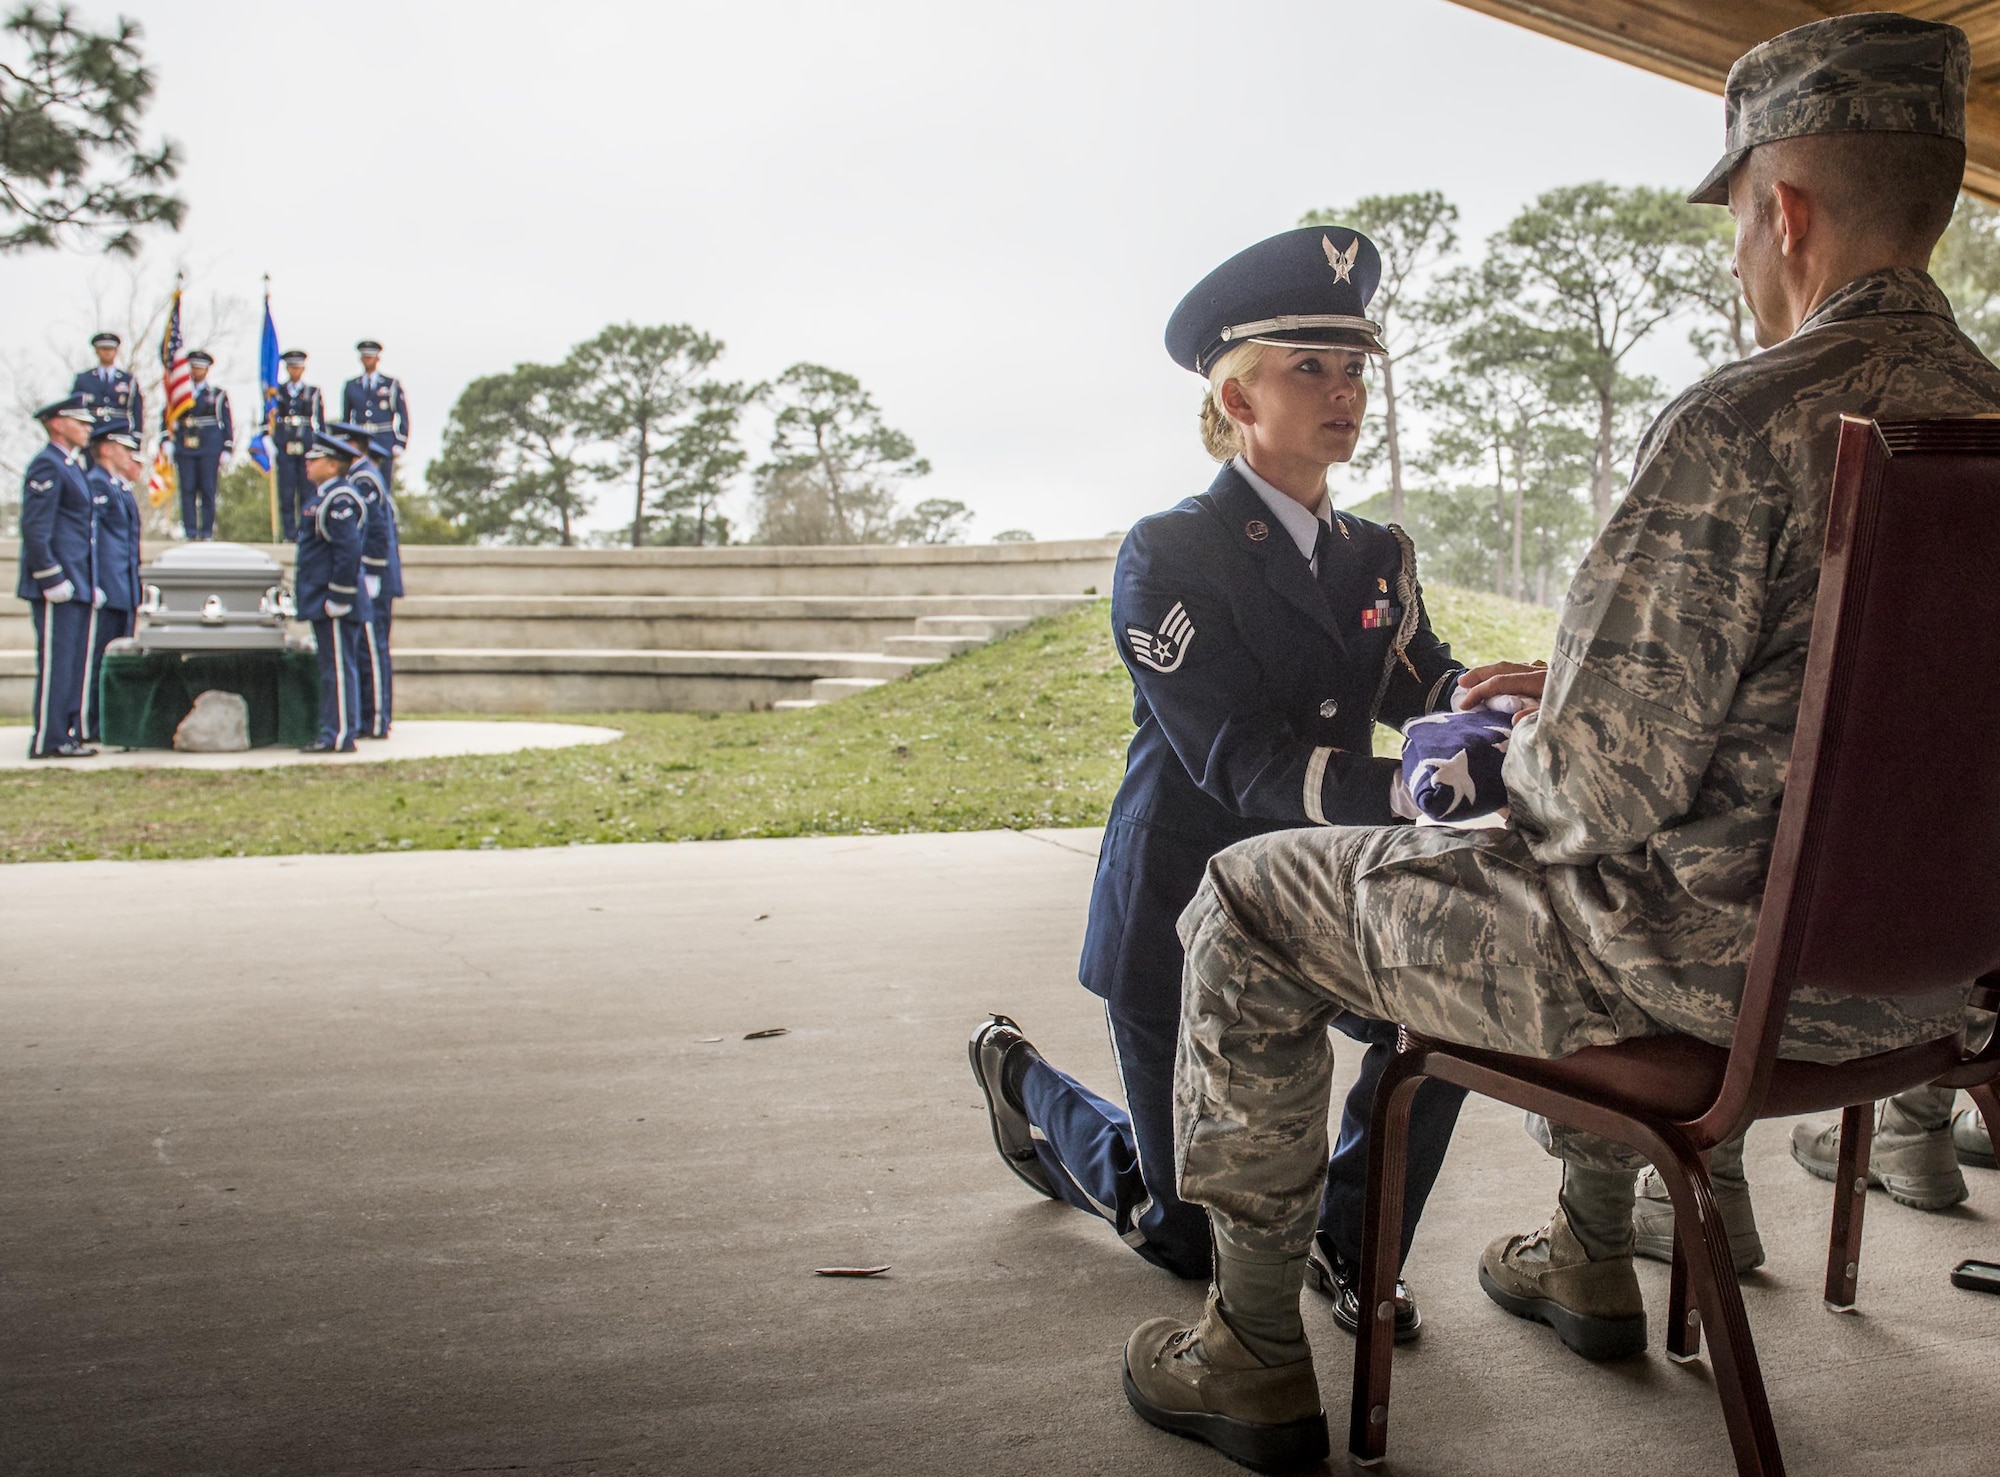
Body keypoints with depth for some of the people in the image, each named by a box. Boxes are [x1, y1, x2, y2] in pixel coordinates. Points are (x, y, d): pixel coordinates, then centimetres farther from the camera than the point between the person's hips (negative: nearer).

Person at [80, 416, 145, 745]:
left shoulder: (122, 489, 20)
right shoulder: (96, 485, -10)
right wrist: (94, 587, -23)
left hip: (125, 594, 9)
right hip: (106, 594, -9)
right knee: (95, 660, -5)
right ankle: (89, 728, -2)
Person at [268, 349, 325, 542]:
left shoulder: (313, 392, 10)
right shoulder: (277, 391, 11)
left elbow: (319, 421, 7)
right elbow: (268, 419, 10)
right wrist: (270, 444, -1)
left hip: (307, 445, -1)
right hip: (284, 446, 1)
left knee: (308, 491, -2)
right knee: (286, 492, -2)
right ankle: (290, 534, 2)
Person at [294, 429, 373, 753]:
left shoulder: (339, 499, -15)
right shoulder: (323, 496, 17)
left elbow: (349, 551, -22)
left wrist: (338, 598, -22)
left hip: (334, 604, -10)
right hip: (322, 602, 10)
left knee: (338, 667, -6)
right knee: (332, 667, 13)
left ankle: (341, 736, -3)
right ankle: (333, 732, 19)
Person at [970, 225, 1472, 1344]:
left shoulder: (1377, 557, 7)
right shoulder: (1167, 556, -15)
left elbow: (1427, 686, -3)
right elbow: (1239, 760, -25)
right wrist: (1406, 789, -41)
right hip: (1188, 911, -5)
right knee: (1199, 1241, 4)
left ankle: (1348, 1241, 2)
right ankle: (1025, 1080, 33)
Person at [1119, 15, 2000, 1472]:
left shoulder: (1744, 421, -22)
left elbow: (1610, 784, -24)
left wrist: (1523, 755, -1)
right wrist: (1573, 691, 16)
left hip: (1723, 963, -9)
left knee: (1247, 900, 5)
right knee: (1599, 886, 39)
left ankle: (1256, 1354, 16)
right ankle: (1591, 1257, 48)